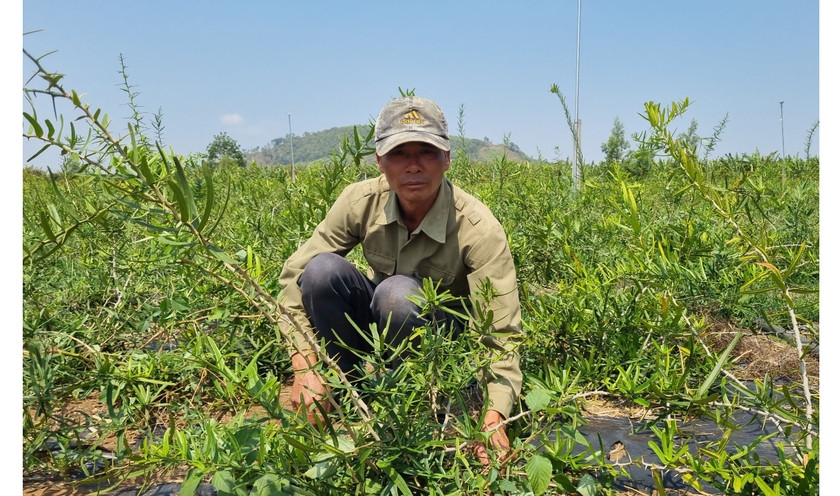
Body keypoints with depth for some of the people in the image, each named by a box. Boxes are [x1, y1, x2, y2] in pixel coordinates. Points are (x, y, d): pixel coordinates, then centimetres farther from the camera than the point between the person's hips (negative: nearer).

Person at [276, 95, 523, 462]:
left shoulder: (478, 228, -28)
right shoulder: (361, 201, -19)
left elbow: (502, 334, -30)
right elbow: (295, 276, -18)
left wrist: (494, 417, -47)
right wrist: (305, 367, -30)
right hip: (382, 327, 3)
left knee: (397, 293, -36)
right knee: (322, 269, -26)